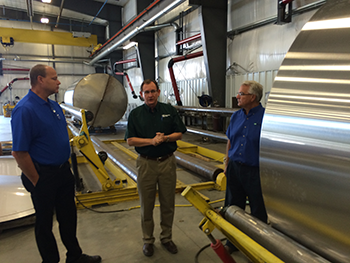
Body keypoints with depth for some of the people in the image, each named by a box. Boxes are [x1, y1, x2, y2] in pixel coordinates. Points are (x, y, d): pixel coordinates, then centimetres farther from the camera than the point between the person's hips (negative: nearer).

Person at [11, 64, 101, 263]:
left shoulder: (54, 105, 6)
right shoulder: (25, 110, -21)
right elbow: (19, 152, -22)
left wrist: (67, 164, 14)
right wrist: (36, 182, -15)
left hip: (63, 171, 8)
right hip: (44, 176, -8)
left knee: (69, 217, 21)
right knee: (45, 222, 13)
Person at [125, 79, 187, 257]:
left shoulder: (169, 110, 3)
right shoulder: (135, 114, 1)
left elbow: (179, 134, 3)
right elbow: (130, 140, -4)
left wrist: (165, 138, -16)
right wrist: (151, 141, -17)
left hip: (167, 162, 1)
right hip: (146, 163, -1)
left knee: (168, 203, 11)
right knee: (146, 204, 10)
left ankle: (166, 237, 31)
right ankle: (148, 240, 28)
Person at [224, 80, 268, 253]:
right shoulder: (236, 116, 6)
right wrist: (227, 164, 14)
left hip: (256, 172, -5)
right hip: (235, 168, 6)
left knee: (258, 213, 11)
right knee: (233, 208, 17)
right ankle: (233, 242, 36)